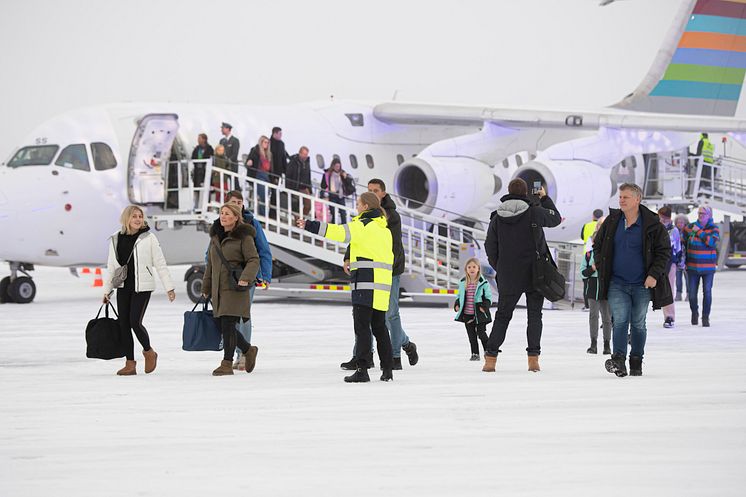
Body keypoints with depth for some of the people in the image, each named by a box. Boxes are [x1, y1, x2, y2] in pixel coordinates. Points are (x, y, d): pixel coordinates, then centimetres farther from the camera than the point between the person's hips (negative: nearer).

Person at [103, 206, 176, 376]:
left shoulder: (148, 237, -3)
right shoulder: (116, 239, 7)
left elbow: (160, 264, -1)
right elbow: (111, 266, 15)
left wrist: (169, 287, -3)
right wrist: (107, 290, 14)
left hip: (142, 287, -4)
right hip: (123, 287, 4)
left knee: (135, 321, -13)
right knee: (124, 323, 1)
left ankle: (149, 352, 14)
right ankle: (130, 363, 8)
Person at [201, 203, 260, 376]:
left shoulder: (244, 237, -5)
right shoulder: (215, 236, 16)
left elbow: (254, 260, -9)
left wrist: (246, 278, -26)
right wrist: (206, 288, 21)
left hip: (235, 289, -7)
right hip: (218, 289, 7)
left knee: (228, 325, -11)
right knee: (222, 326, 7)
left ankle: (227, 363, -5)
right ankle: (248, 350, 29)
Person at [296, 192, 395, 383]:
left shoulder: (363, 225, -7)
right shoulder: (384, 229, 19)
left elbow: (340, 232, -18)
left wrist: (310, 226, -18)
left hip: (366, 284, -8)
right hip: (382, 286, 8)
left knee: (362, 327, -7)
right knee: (379, 327, 14)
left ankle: (362, 369, -11)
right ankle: (387, 369, 15)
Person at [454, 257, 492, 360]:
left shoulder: (483, 283, -7)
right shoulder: (463, 283, 5)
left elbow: (489, 297, -2)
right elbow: (459, 296, 18)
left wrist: (485, 306, -16)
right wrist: (457, 305, 3)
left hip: (479, 314, -4)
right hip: (467, 314, 4)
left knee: (481, 333, -2)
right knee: (471, 335, 8)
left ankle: (487, 351, 14)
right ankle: (475, 354, 16)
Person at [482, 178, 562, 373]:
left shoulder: (497, 218, -1)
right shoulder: (534, 212, -10)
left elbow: (490, 248, 4)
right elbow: (556, 218, 9)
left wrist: (500, 269, 17)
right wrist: (545, 198, 20)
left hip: (508, 277, 2)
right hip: (534, 274, -2)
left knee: (502, 315, 11)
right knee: (534, 314, 7)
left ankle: (490, 358, 4)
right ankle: (533, 358, 0)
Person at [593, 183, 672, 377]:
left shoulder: (652, 225, -6)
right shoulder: (612, 221, 3)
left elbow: (664, 251, 0)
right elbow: (598, 245, 16)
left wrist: (654, 275, -9)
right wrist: (601, 268, 6)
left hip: (642, 285, -1)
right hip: (617, 283, 1)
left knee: (638, 324, 9)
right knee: (620, 321, -12)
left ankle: (636, 362, 19)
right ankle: (618, 360, -20)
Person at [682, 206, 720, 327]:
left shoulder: (714, 229, 0)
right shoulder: (690, 227, 4)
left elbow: (711, 242, -20)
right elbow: (683, 243, 14)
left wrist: (699, 232, -14)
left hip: (708, 267, -2)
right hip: (692, 267, 2)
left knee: (707, 292, -5)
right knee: (692, 293, 3)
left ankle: (705, 317, 3)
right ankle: (694, 312, 28)